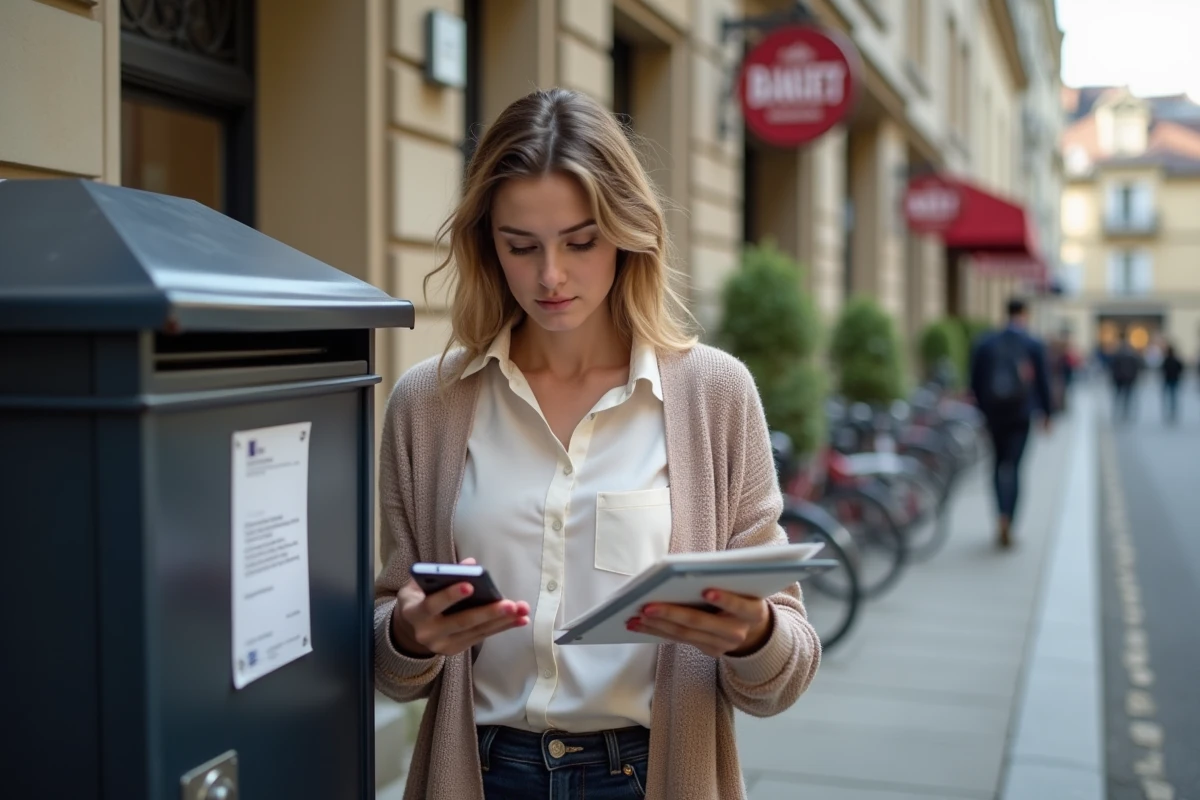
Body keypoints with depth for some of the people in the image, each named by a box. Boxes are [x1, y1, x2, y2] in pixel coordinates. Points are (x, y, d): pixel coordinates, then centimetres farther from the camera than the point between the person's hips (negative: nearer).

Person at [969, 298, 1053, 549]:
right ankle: (1006, 519, -16)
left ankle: (1003, 517, 11)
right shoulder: (1034, 346, -4)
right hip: (1020, 414, -2)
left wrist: (980, 411, 13)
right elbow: (1043, 383, -1)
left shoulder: (984, 344, 2)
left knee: (1000, 463, 16)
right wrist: (1047, 413, 9)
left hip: (993, 413, 2)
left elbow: (975, 383, 4)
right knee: (1012, 466, -3)